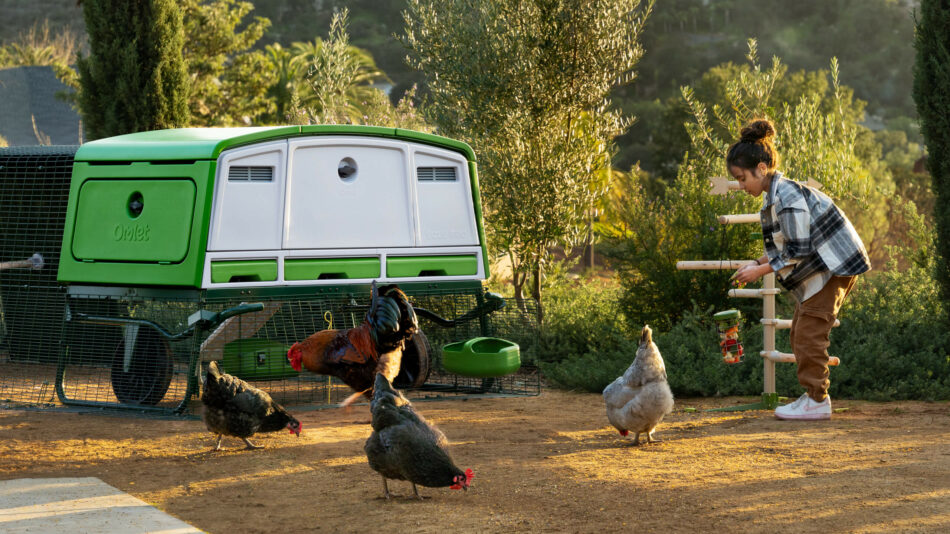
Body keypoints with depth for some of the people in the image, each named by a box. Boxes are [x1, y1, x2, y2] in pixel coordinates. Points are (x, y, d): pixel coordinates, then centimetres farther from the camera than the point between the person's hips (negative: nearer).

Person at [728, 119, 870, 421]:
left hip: (832, 266, -10)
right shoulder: (776, 194, 9)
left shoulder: (787, 197, -22)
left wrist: (761, 270, -17)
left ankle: (816, 401, -4)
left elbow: (798, 251, -22)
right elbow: (784, 246, 15)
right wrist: (756, 264, 3)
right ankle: (814, 396, 16)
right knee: (801, 333, 11)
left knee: (809, 333, -9)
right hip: (821, 267, 10)